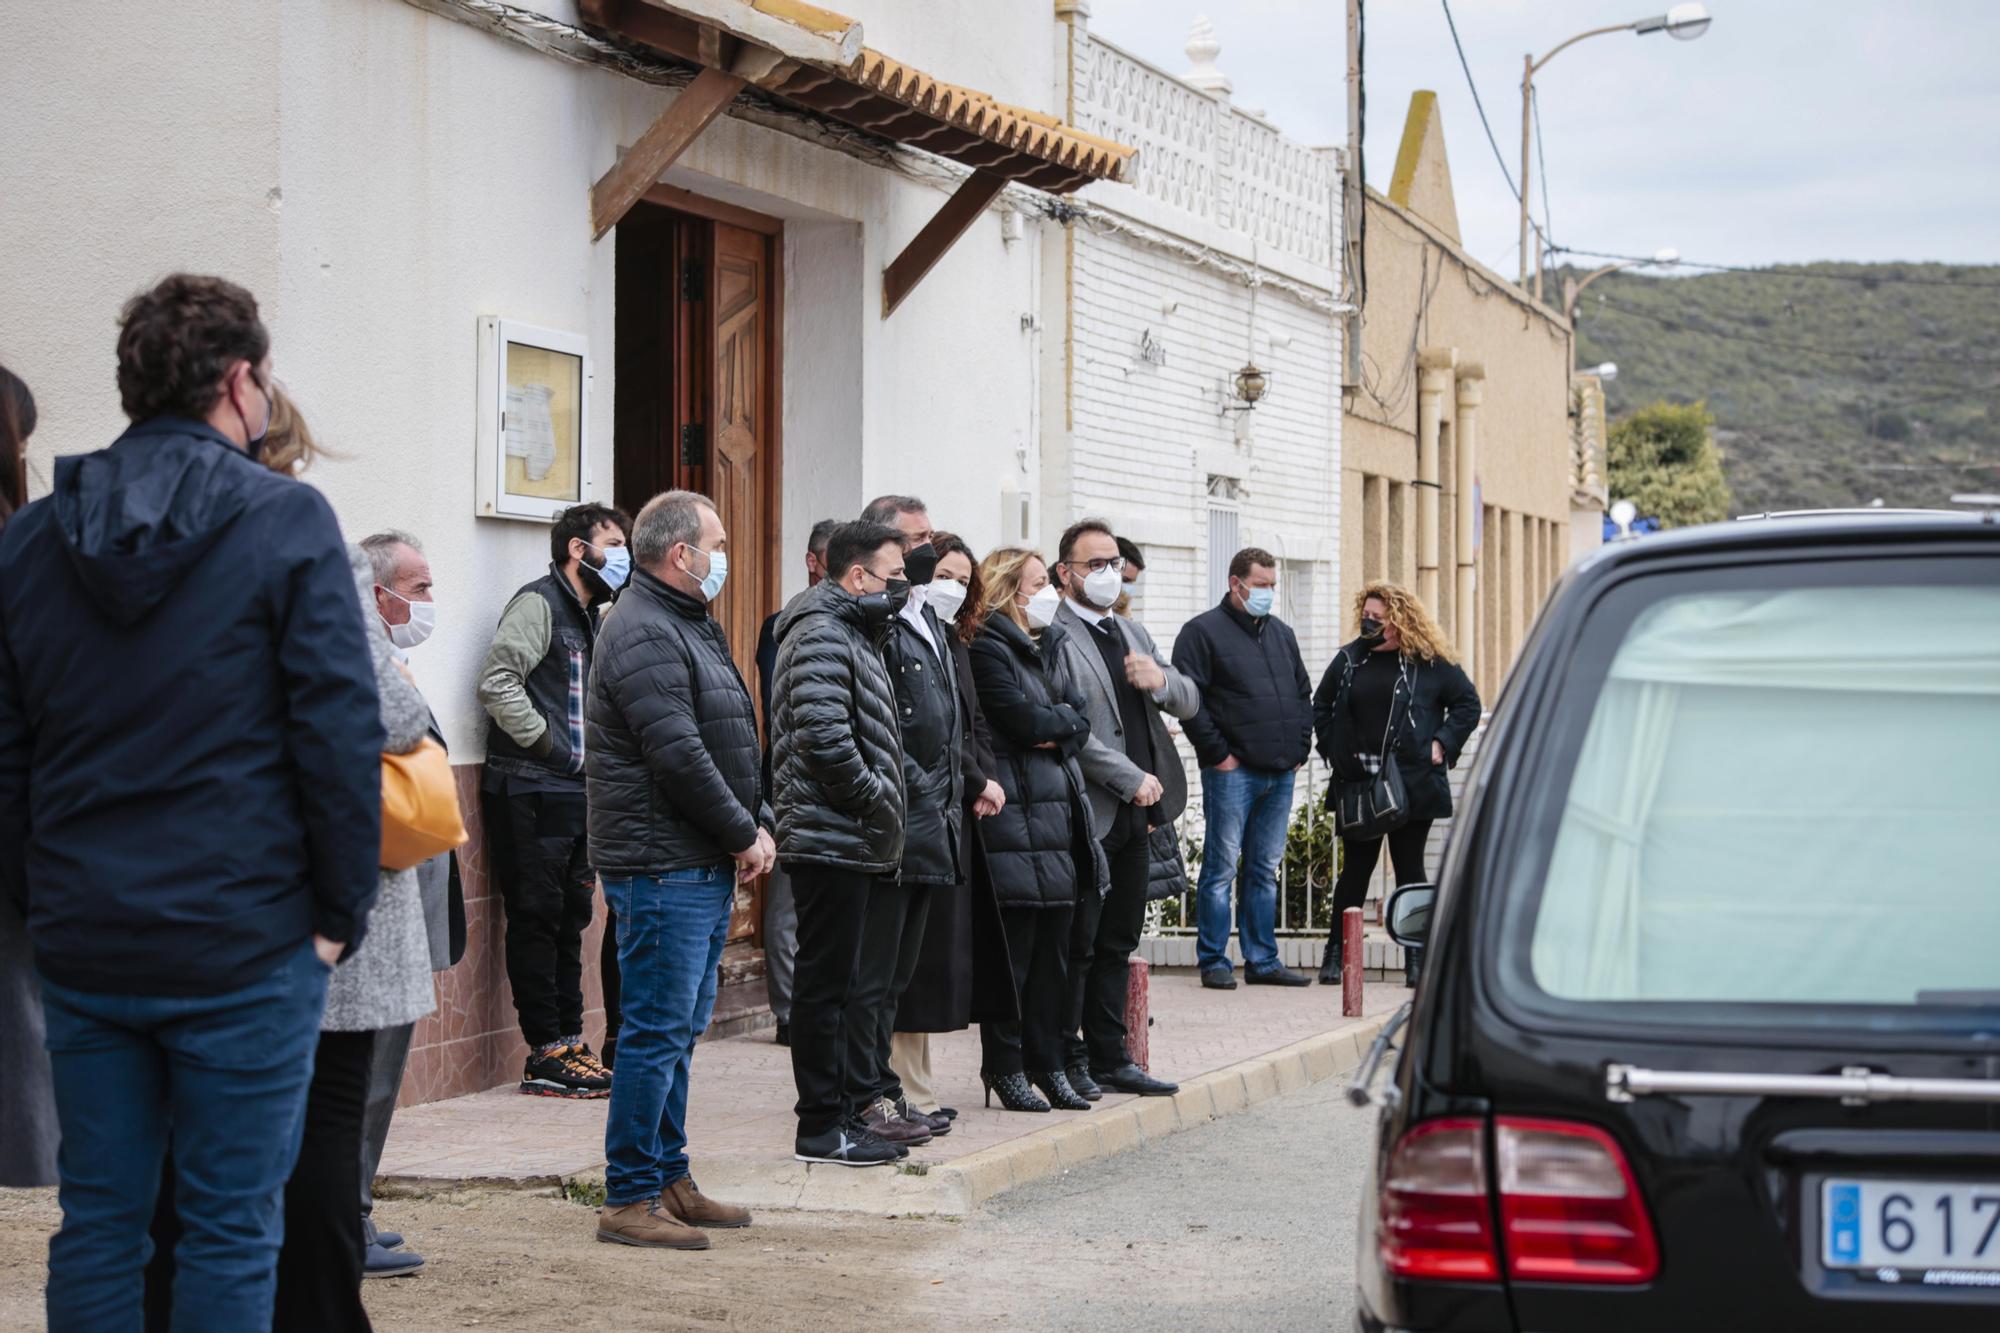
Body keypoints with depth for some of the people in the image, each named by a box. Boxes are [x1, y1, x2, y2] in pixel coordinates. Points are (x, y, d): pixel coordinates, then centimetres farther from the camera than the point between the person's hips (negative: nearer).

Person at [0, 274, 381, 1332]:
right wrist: (343, 913, -3)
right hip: (245, 944, -4)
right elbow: (340, 733, -11)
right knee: (230, 1230, 2)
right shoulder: (286, 521, -8)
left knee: (96, 1223, 11)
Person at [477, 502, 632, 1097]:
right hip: (530, 792, -9)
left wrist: (584, 755, 14)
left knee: (571, 918, 12)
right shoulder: (539, 603, -9)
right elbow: (497, 680, -21)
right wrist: (544, 743, -17)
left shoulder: (589, 618, 19)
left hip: (574, 791, 9)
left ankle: (570, 1042, 18)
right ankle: (547, 1056, -2)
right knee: (537, 919, -5)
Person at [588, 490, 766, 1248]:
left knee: (680, 1028, 15)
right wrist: (743, 834, -13)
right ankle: (629, 1199, -4)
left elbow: (729, 745, 21)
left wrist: (757, 822, 7)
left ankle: (671, 1179, 23)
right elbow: (678, 756, -21)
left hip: (706, 868, 11)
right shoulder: (645, 634, -15)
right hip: (664, 866, -11)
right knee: (658, 1029, -8)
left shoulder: (690, 627, 19)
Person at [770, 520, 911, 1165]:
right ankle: (822, 1128, -1)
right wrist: (873, 798, -16)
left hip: (856, 845, 11)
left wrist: (882, 803, 14)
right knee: (826, 983, -5)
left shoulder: (853, 634, 21)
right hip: (831, 840, -11)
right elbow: (825, 737, -26)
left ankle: (855, 1110, 23)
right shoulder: (821, 636, -14)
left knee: (851, 981, 15)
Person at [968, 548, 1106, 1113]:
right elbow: (1022, 721, -17)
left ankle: (1047, 1063, 17)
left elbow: (1080, 722, 11)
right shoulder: (987, 649, -9)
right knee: (1013, 946, -4)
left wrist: (1051, 729, -8)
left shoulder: (1051, 645, 18)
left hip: (1059, 809, 8)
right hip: (1014, 813, -8)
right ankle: (1005, 1068, 3)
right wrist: (1061, 718, 0)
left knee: (1054, 947, 10)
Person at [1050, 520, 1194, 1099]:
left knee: (1117, 943, 12)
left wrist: (1161, 679, -5)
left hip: (1137, 812, 8)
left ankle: (1108, 1056, 18)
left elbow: (1189, 703, 18)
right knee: (1077, 943, -2)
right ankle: (1066, 1059, 6)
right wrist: (1132, 779, -17)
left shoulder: (1133, 633, 19)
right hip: (1088, 812, -8)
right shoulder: (1053, 637, -10)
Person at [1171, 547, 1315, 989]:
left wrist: (1300, 749, 12)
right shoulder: (1204, 632, -5)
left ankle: (1262, 960, 14)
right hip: (1233, 771, -7)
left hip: (1281, 772, 7)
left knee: (1265, 869, 10)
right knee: (1222, 866, -3)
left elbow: (1303, 694, 24)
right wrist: (1217, 753, -14)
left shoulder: (1282, 634, 17)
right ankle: (1213, 962, 2)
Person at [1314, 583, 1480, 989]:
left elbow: (1468, 704, 6)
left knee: (1410, 866, 3)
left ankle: (1416, 958, 8)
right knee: (1355, 867, 6)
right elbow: (1320, 706, 18)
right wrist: (1332, 748, 5)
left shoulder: (1431, 663, 0)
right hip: (1357, 785, 2)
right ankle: (1335, 953, 12)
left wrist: (1442, 744, -5)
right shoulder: (1349, 659, 8)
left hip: (1412, 784, -2)